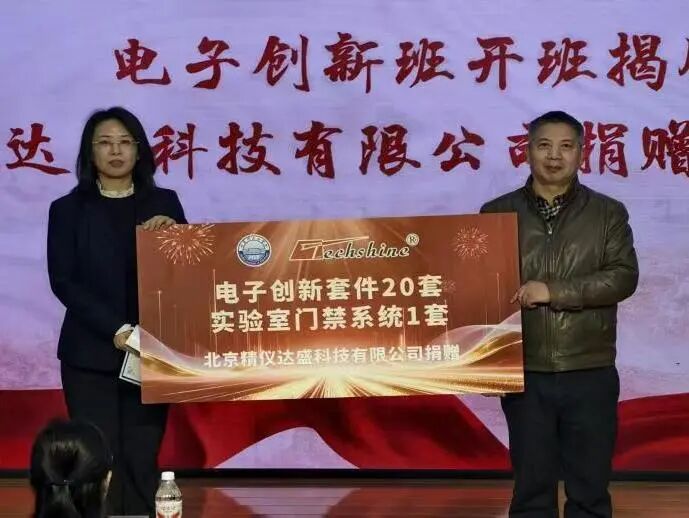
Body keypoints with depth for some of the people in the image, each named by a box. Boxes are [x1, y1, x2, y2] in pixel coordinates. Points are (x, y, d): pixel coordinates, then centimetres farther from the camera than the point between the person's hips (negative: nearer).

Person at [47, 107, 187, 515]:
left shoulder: (164, 203, 9)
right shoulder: (68, 209, 4)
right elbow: (64, 281, -4)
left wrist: (173, 233, -13)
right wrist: (115, 329, -15)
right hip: (91, 354, -1)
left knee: (142, 462, 1)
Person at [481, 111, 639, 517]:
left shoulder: (608, 213, 4)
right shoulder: (497, 213, 6)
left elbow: (624, 277, -8)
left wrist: (553, 291, -18)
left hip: (590, 374, 0)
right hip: (525, 374, 0)